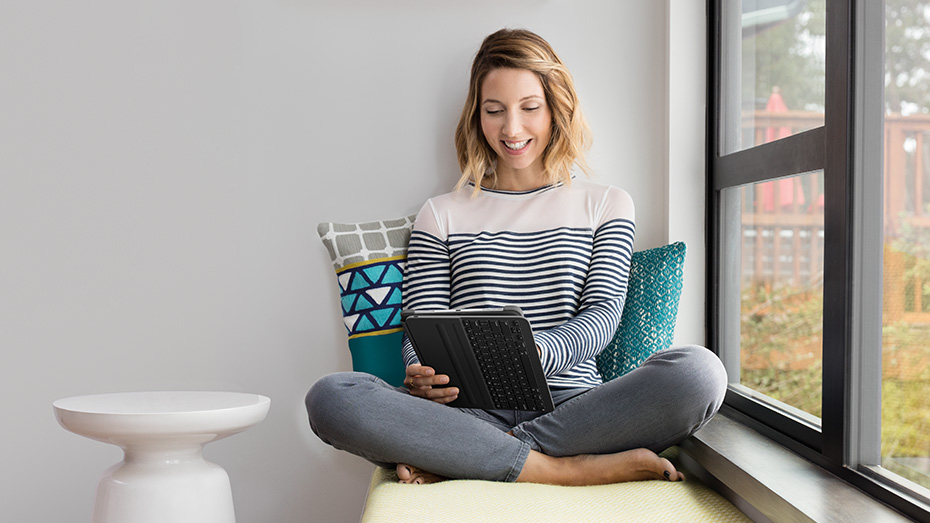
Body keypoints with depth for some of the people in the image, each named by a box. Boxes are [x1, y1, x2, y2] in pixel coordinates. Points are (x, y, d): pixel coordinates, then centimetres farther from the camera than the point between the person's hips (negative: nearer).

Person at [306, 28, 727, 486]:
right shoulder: (442, 215, 17)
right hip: (473, 412, 0)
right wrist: (422, 374, -17)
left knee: (699, 371, -31)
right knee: (330, 397, -29)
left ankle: (455, 462, -24)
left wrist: (532, 353, -21)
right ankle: (573, 471, -27)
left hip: (572, 408, 0)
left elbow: (602, 316, 3)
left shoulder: (606, 205, 17)